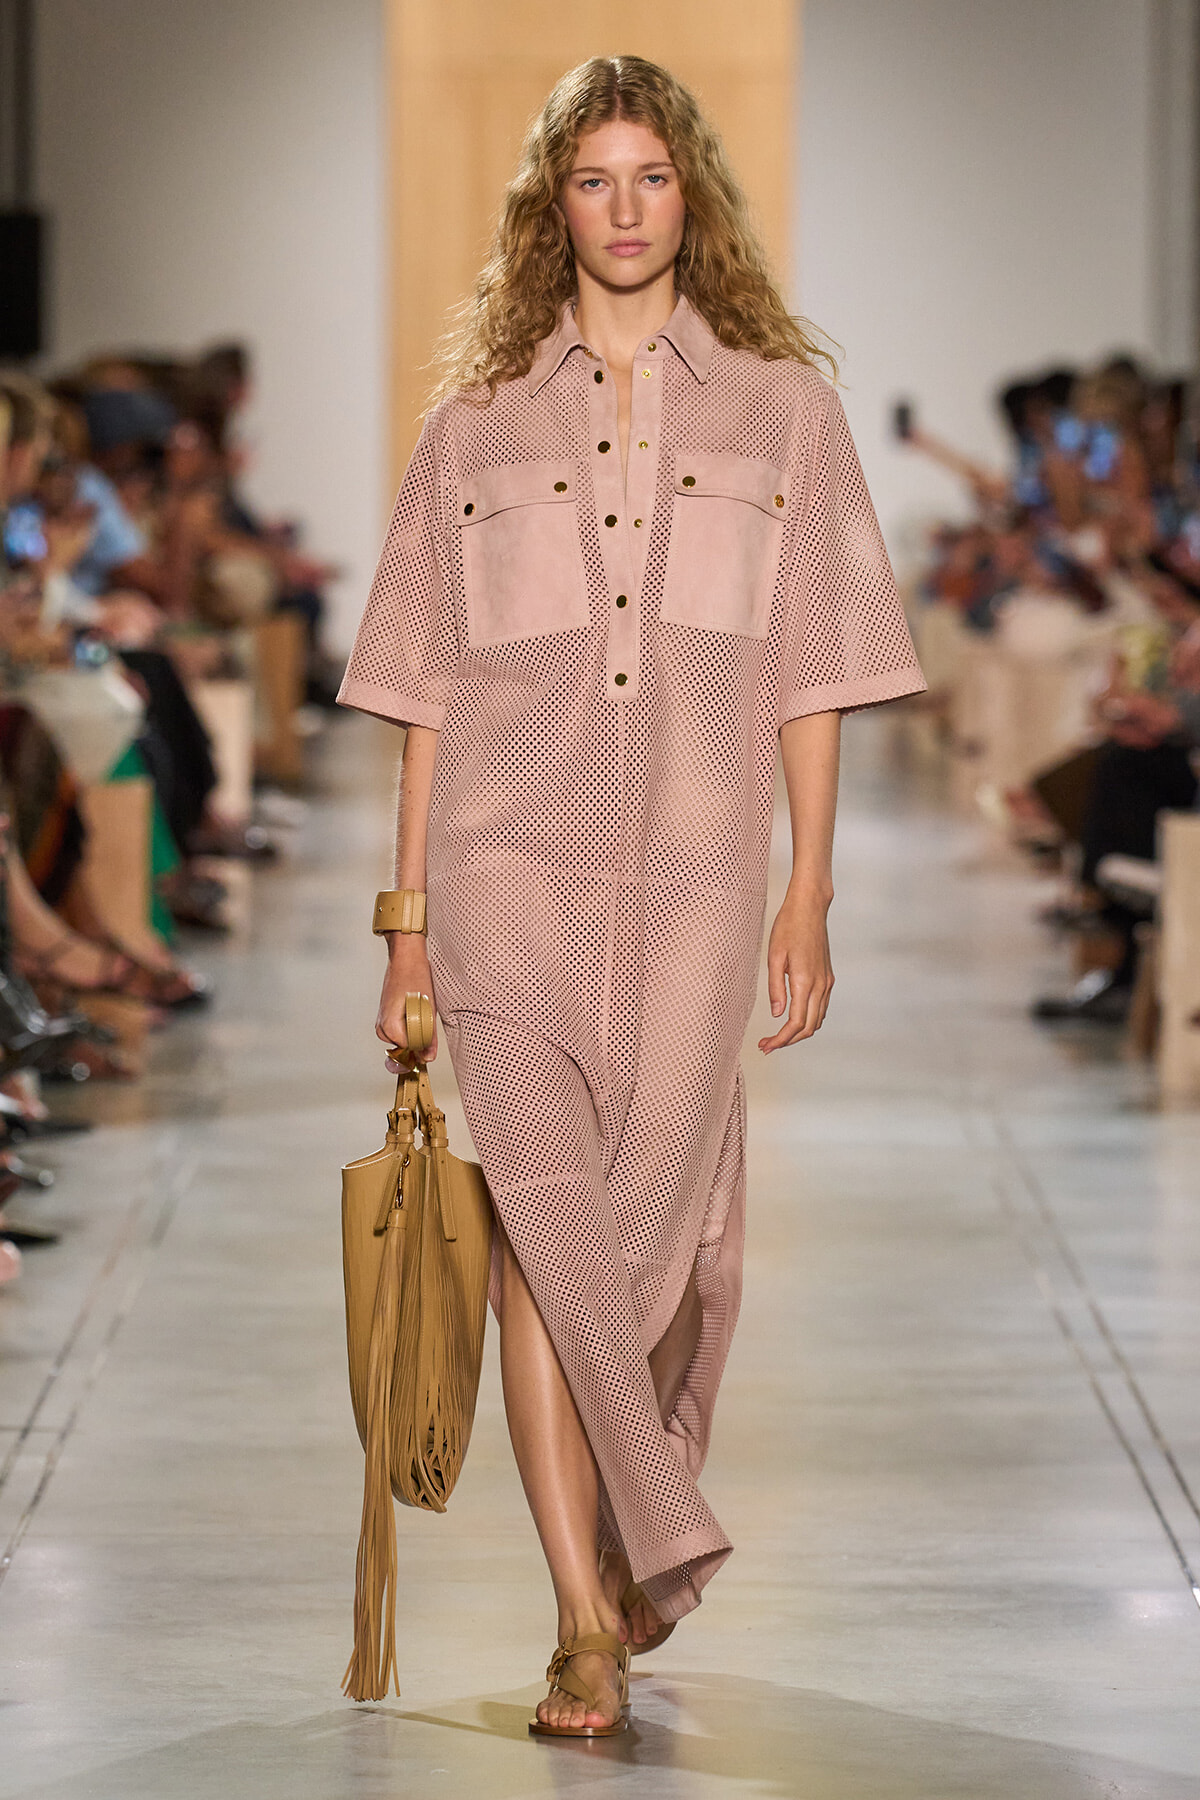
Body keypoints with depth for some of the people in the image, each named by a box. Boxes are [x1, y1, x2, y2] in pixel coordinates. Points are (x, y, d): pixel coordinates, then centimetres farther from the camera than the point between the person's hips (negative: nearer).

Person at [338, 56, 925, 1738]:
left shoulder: (779, 401, 9)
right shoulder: (481, 415, 10)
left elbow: (812, 673, 8)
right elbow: (427, 686, 10)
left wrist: (810, 893, 1)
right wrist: (411, 918, 6)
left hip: (696, 867, 0)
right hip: (510, 859, 0)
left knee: (653, 1227, 1)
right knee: (541, 1221, -9)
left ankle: (631, 1535, 28)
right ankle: (592, 1619, -7)